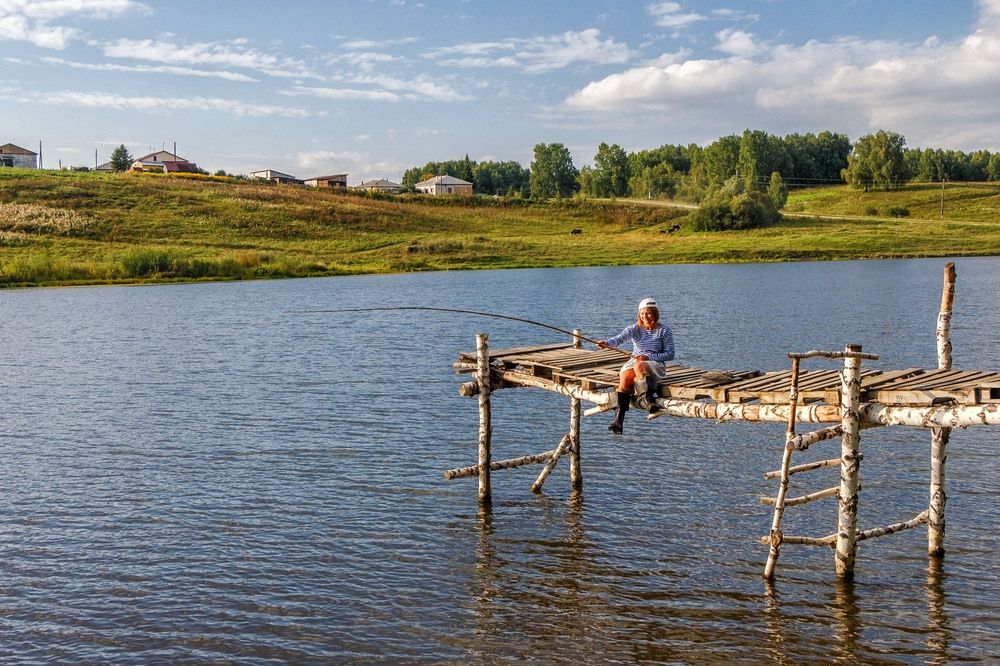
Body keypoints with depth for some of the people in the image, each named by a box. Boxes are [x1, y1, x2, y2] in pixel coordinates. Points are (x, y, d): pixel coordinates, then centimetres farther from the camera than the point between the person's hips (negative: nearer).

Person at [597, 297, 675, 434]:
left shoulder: (664, 330, 3)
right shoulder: (634, 329, 9)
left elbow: (670, 354, 0)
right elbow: (619, 338, -10)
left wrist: (648, 357, -12)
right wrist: (607, 343, -34)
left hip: (655, 365, -2)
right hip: (633, 362, 2)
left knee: (639, 367, -37)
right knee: (625, 377, -30)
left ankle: (644, 398, -52)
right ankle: (618, 419, -38)